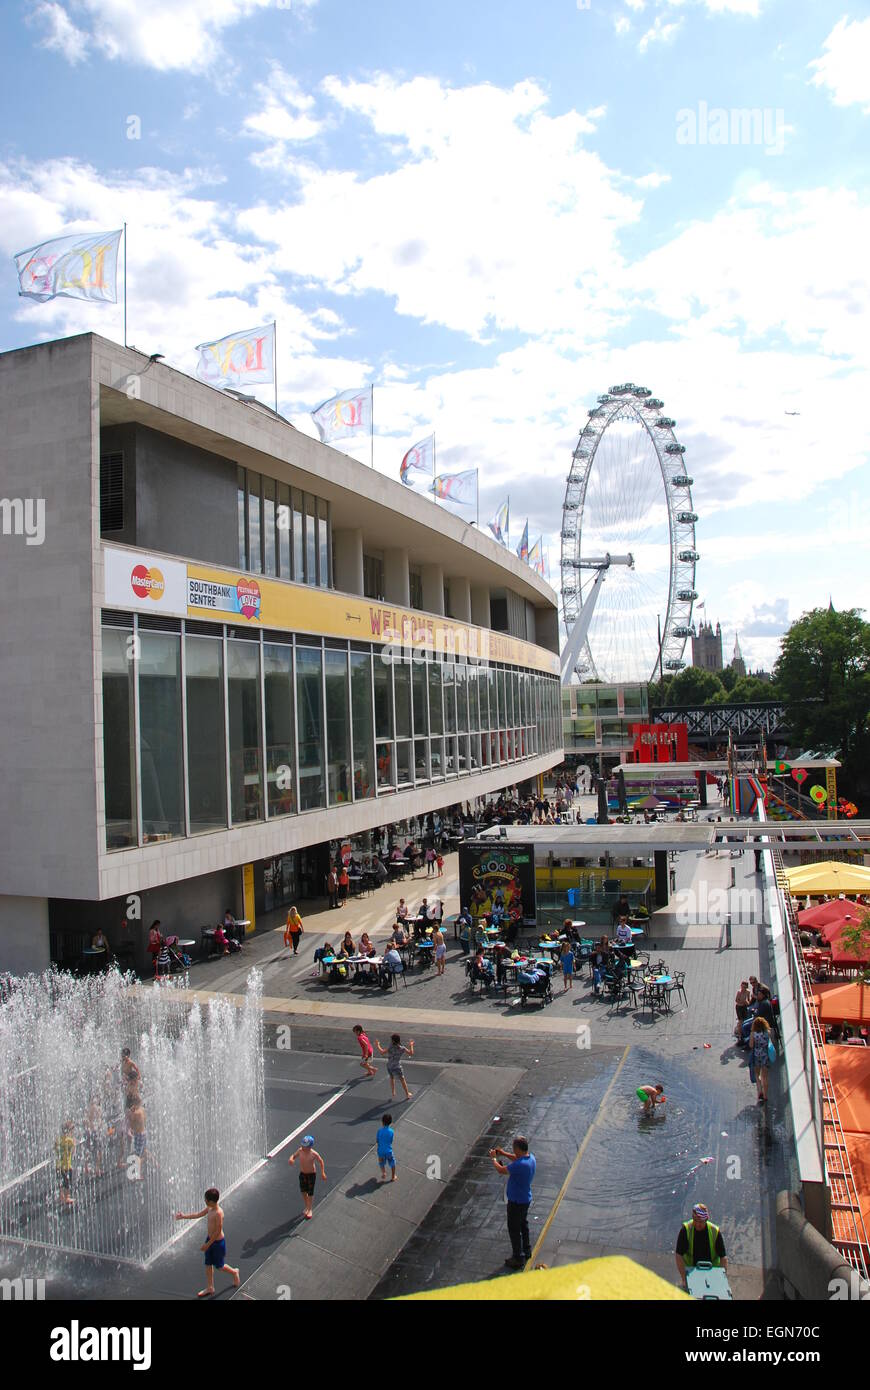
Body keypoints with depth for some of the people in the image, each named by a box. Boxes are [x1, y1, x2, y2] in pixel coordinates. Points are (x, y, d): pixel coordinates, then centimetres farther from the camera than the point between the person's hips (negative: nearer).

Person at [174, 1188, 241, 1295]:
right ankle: (210, 1288, 31)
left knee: (219, 1266, 11)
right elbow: (198, 1215, 10)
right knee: (208, 1264, 16)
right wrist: (184, 1216, 9)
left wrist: (208, 1244, -20)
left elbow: (218, 1232, -26)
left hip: (218, 1242, -8)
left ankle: (234, 1272, 37)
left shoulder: (218, 1213, -31)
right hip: (210, 1239, 8)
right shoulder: (209, 1208, -6)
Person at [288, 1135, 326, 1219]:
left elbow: (321, 1161, -11)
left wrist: (323, 1172, -12)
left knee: (310, 1193, 7)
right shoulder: (300, 1151, -18)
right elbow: (294, 1156, -2)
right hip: (302, 1174, 4)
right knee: (303, 1192, 15)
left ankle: (309, 1210, 30)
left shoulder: (314, 1154, -27)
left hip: (311, 1174, -4)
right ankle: (306, 1207, 40)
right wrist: (291, 1159, -26)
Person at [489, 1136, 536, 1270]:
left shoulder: (519, 1165, -36)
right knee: (523, 1225, 27)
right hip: (526, 1200, 8)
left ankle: (518, 1259, 22)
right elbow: (518, 1159, 14)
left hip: (516, 1202, -8)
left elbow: (501, 1170, -23)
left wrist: (493, 1158, -5)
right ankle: (527, 1252, 43)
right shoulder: (531, 1157, -10)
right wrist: (504, 1154, 9)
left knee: (514, 1230, 10)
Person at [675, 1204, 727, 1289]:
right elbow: (678, 1255, -20)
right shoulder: (685, 1229, -20)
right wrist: (683, 1278, -27)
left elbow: (723, 1257, -11)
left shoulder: (715, 1231, -17)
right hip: (690, 1267, -1)